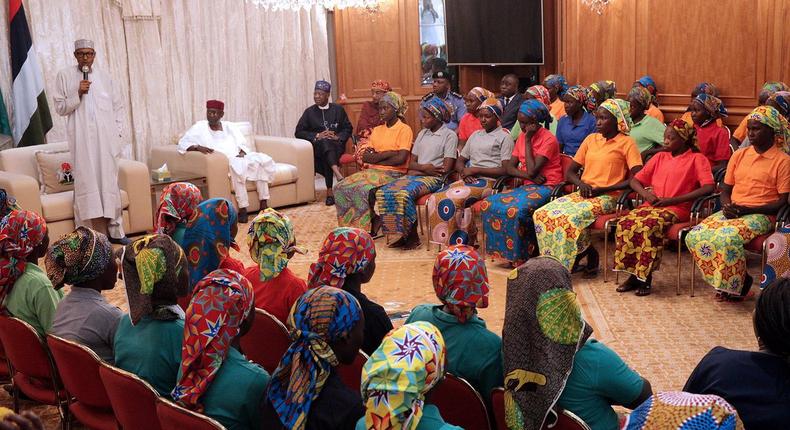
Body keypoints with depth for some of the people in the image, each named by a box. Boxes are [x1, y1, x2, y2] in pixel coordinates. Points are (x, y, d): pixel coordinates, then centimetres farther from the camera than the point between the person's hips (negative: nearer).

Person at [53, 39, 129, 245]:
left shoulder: (104, 76, 11)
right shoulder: (65, 76, 5)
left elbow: (118, 106, 15)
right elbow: (60, 108, 3)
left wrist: (118, 132, 7)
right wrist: (78, 94, -11)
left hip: (106, 139, 2)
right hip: (82, 140, -2)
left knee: (110, 182, 3)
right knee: (86, 183, -5)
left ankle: (115, 230, 9)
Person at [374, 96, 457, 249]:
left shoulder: (449, 135, -2)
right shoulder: (422, 134, 19)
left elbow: (446, 168, -9)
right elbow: (411, 163, 15)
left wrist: (419, 170, -6)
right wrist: (424, 167, -9)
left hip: (434, 178, -7)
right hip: (415, 175, 7)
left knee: (405, 194, -34)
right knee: (384, 192, -19)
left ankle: (413, 236, -18)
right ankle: (403, 234, -13)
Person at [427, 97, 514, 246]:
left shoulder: (504, 137, 1)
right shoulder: (475, 135, 22)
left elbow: (505, 170, -9)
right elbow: (459, 161, 24)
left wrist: (475, 170, -12)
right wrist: (464, 172, -1)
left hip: (490, 182, -6)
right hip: (469, 180, 7)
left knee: (453, 200, -30)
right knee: (436, 198, -20)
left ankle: (461, 243, -17)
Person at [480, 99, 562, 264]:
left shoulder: (549, 140, -11)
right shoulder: (522, 137, 12)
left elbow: (532, 170, -19)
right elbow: (509, 167, 6)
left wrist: (528, 141, -12)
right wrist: (529, 176, -13)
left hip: (546, 188, -7)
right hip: (527, 186, 7)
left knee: (516, 210, -34)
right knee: (489, 204, -15)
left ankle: (519, 255, -16)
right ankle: (503, 250, -8)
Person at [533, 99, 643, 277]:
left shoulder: (627, 143, 0)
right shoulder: (591, 139, 16)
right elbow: (570, 172, 19)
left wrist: (602, 189, -14)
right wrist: (581, 184, -4)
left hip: (607, 197, -6)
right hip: (583, 193, 6)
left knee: (571, 217, -33)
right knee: (542, 214, -18)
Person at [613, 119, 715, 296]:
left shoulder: (697, 159, 5)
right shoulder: (660, 157, 22)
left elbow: (708, 187, -10)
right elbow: (635, 180, 21)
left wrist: (673, 200, -14)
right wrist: (645, 193, -3)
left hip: (676, 209, -5)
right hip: (652, 205, 5)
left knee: (650, 225, -36)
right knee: (625, 223, -26)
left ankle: (645, 276, -23)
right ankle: (633, 274, -18)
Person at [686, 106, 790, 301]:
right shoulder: (739, 155, 14)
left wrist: (747, 209, -15)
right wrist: (727, 206, -5)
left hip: (760, 215, -6)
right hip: (731, 212, 6)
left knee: (728, 238, -35)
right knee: (695, 236, -19)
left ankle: (737, 284, -7)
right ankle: (725, 281, -1)